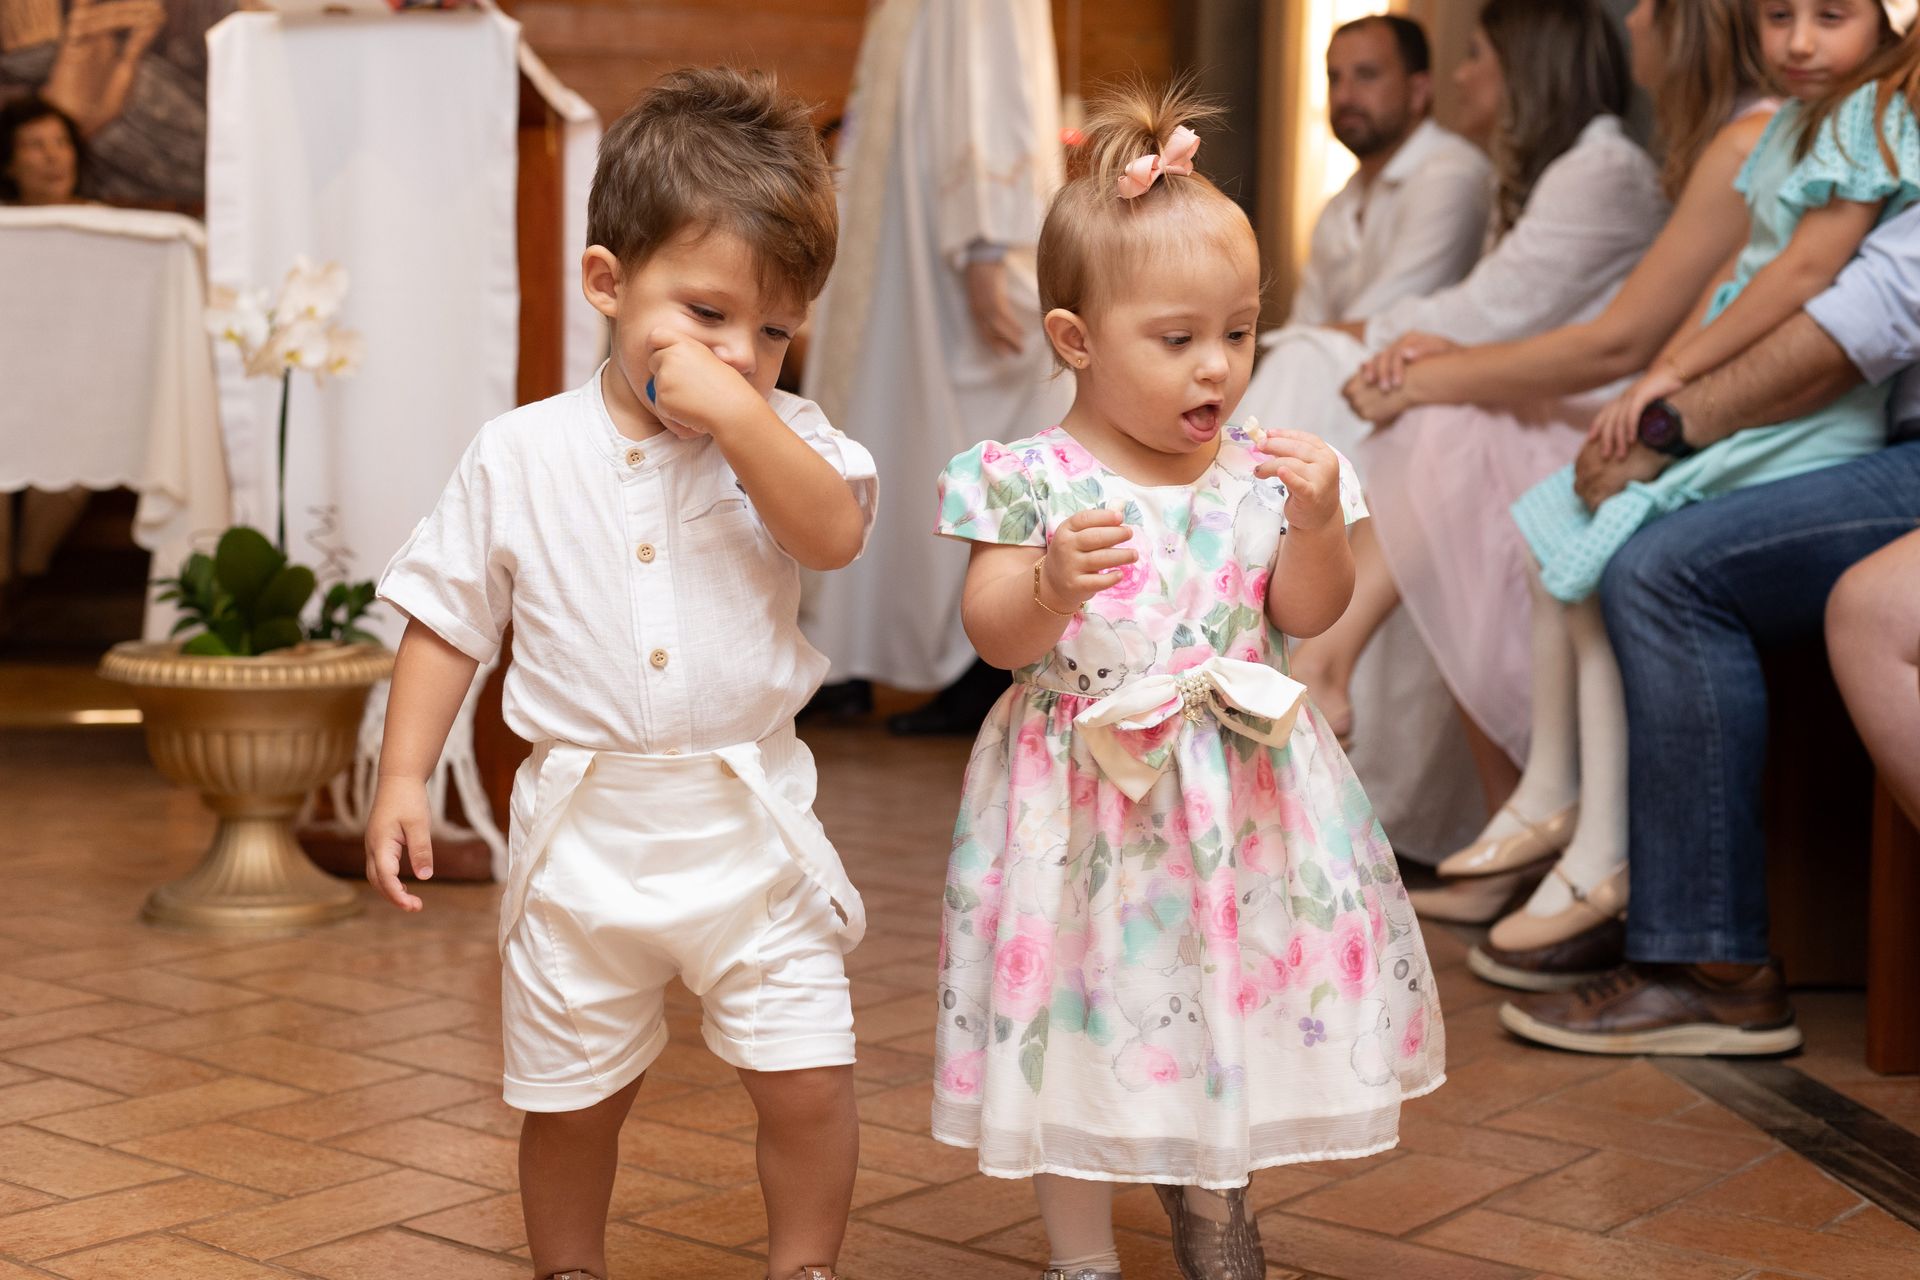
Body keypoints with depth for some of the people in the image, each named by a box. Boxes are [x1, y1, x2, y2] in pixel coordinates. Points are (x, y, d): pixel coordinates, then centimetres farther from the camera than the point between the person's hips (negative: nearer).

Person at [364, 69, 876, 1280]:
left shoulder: (787, 439, -1)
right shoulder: (522, 455, -2)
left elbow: (835, 531, -21)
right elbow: (449, 618, 3)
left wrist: (738, 413, -27)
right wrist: (405, 776, -3)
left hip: (750, 826, 0)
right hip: (585, 828, 0)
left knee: (809, 1081, 0)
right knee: (572, 1095, 14)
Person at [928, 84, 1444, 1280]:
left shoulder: (1261, 471, 0)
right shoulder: (1033, 480, -10)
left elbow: (1307, 615, 1)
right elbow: (996, 634, -11)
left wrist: (1317, 523, -16)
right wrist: (1052, 584, -31)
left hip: (1237, 793, 3)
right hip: (1087, 791, -3)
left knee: (1237, 998, 16)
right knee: (1080, 1012, 6)